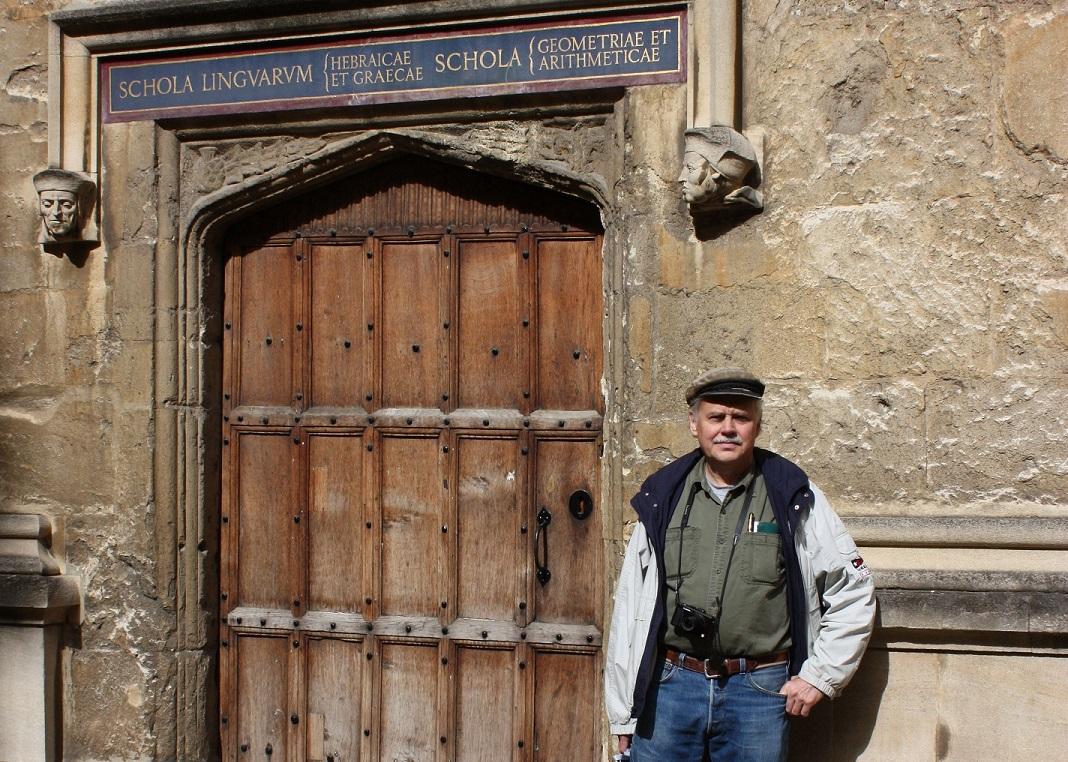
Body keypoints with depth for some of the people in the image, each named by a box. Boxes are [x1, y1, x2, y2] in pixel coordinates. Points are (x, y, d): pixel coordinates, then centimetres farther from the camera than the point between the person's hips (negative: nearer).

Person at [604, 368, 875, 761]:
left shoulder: (793, 498, 0)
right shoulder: (663, 499, 5)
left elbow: (854, 589, 6)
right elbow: (630, 605, 8)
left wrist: (820, 675, 0)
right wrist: (623, 714, 7)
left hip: (760, 688, -1)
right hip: (671, 684, 2)